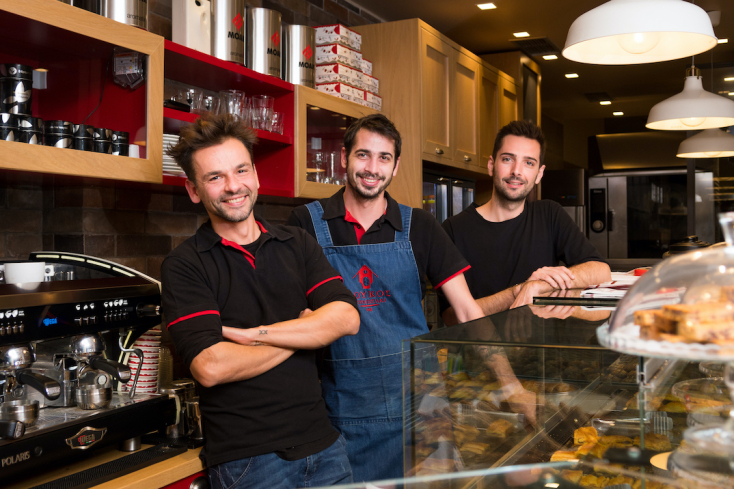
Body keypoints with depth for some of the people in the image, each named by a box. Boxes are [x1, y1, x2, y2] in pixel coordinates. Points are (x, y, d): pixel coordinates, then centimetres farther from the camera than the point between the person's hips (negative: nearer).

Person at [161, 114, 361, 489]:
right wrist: (301, 336, -7)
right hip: (246, 458, -4)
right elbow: (210, 367, -19)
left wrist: (254, 334, -16)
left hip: (323, 445, 4)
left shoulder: (297, 244, 7)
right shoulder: (183, 266, -7)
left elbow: (346, 317, -7)